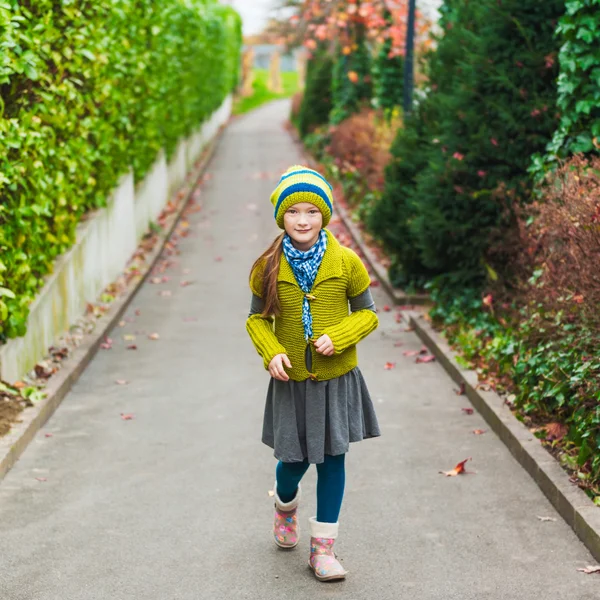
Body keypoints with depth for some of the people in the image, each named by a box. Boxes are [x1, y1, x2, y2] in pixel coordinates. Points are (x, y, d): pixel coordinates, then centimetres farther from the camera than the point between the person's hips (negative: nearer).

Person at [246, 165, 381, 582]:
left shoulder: (347, 263, -9)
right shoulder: (268, 267, -6)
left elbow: (367, 314, 0)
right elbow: (258, 320, 4)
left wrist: (338, 337, -18)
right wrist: (271, 353, -15)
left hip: (336, 379, 0)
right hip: (291, 381, 0)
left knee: (332, 460, 5)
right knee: (293, 462, 8)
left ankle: (323, 548, 20)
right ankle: (286, 505, 45)